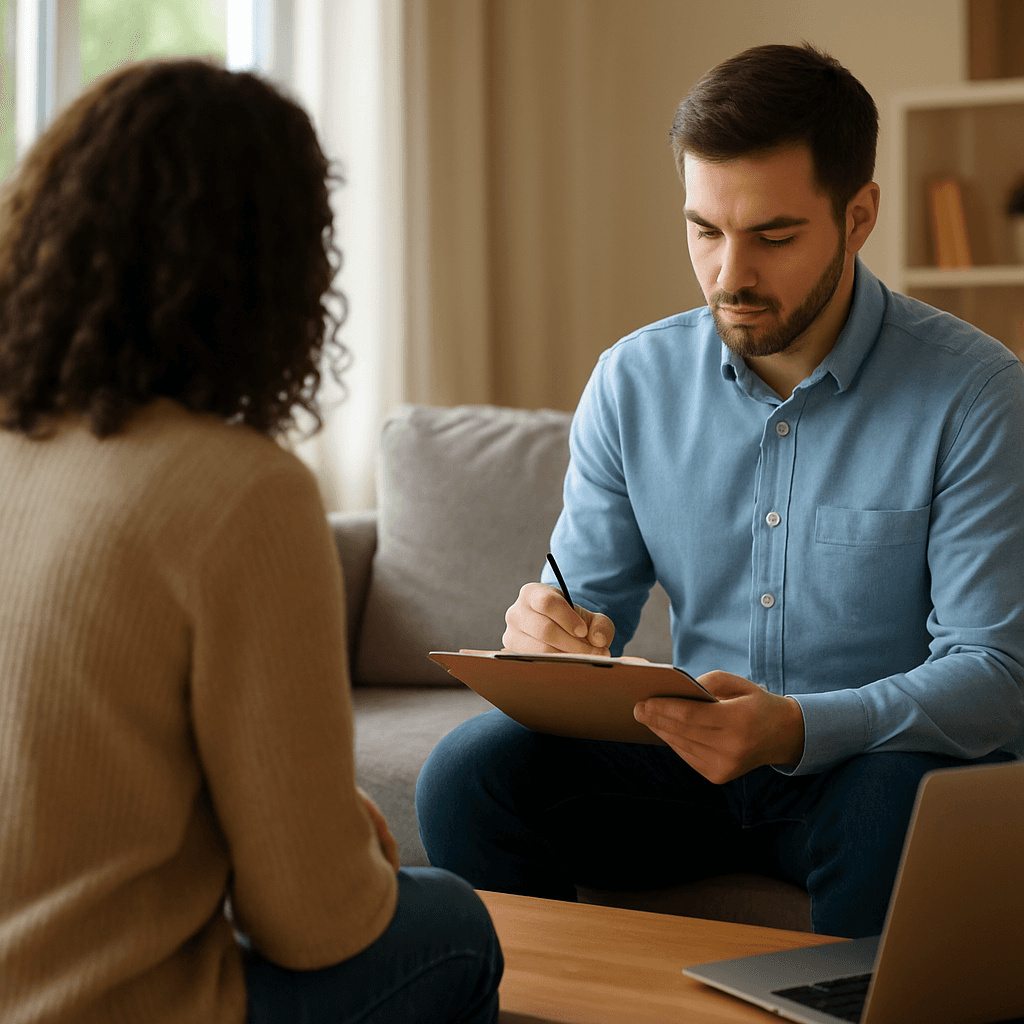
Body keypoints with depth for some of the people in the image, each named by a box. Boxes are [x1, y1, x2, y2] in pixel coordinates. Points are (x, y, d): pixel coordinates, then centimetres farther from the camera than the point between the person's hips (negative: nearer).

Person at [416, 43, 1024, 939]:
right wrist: (548, 638, -20)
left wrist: (798, 729, -33)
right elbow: (584, 609, 6)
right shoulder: (633, 380, 2)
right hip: (693, 763, 4)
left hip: (879, 765, -3)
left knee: (902, 812, -37)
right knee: (470, 771, -19)